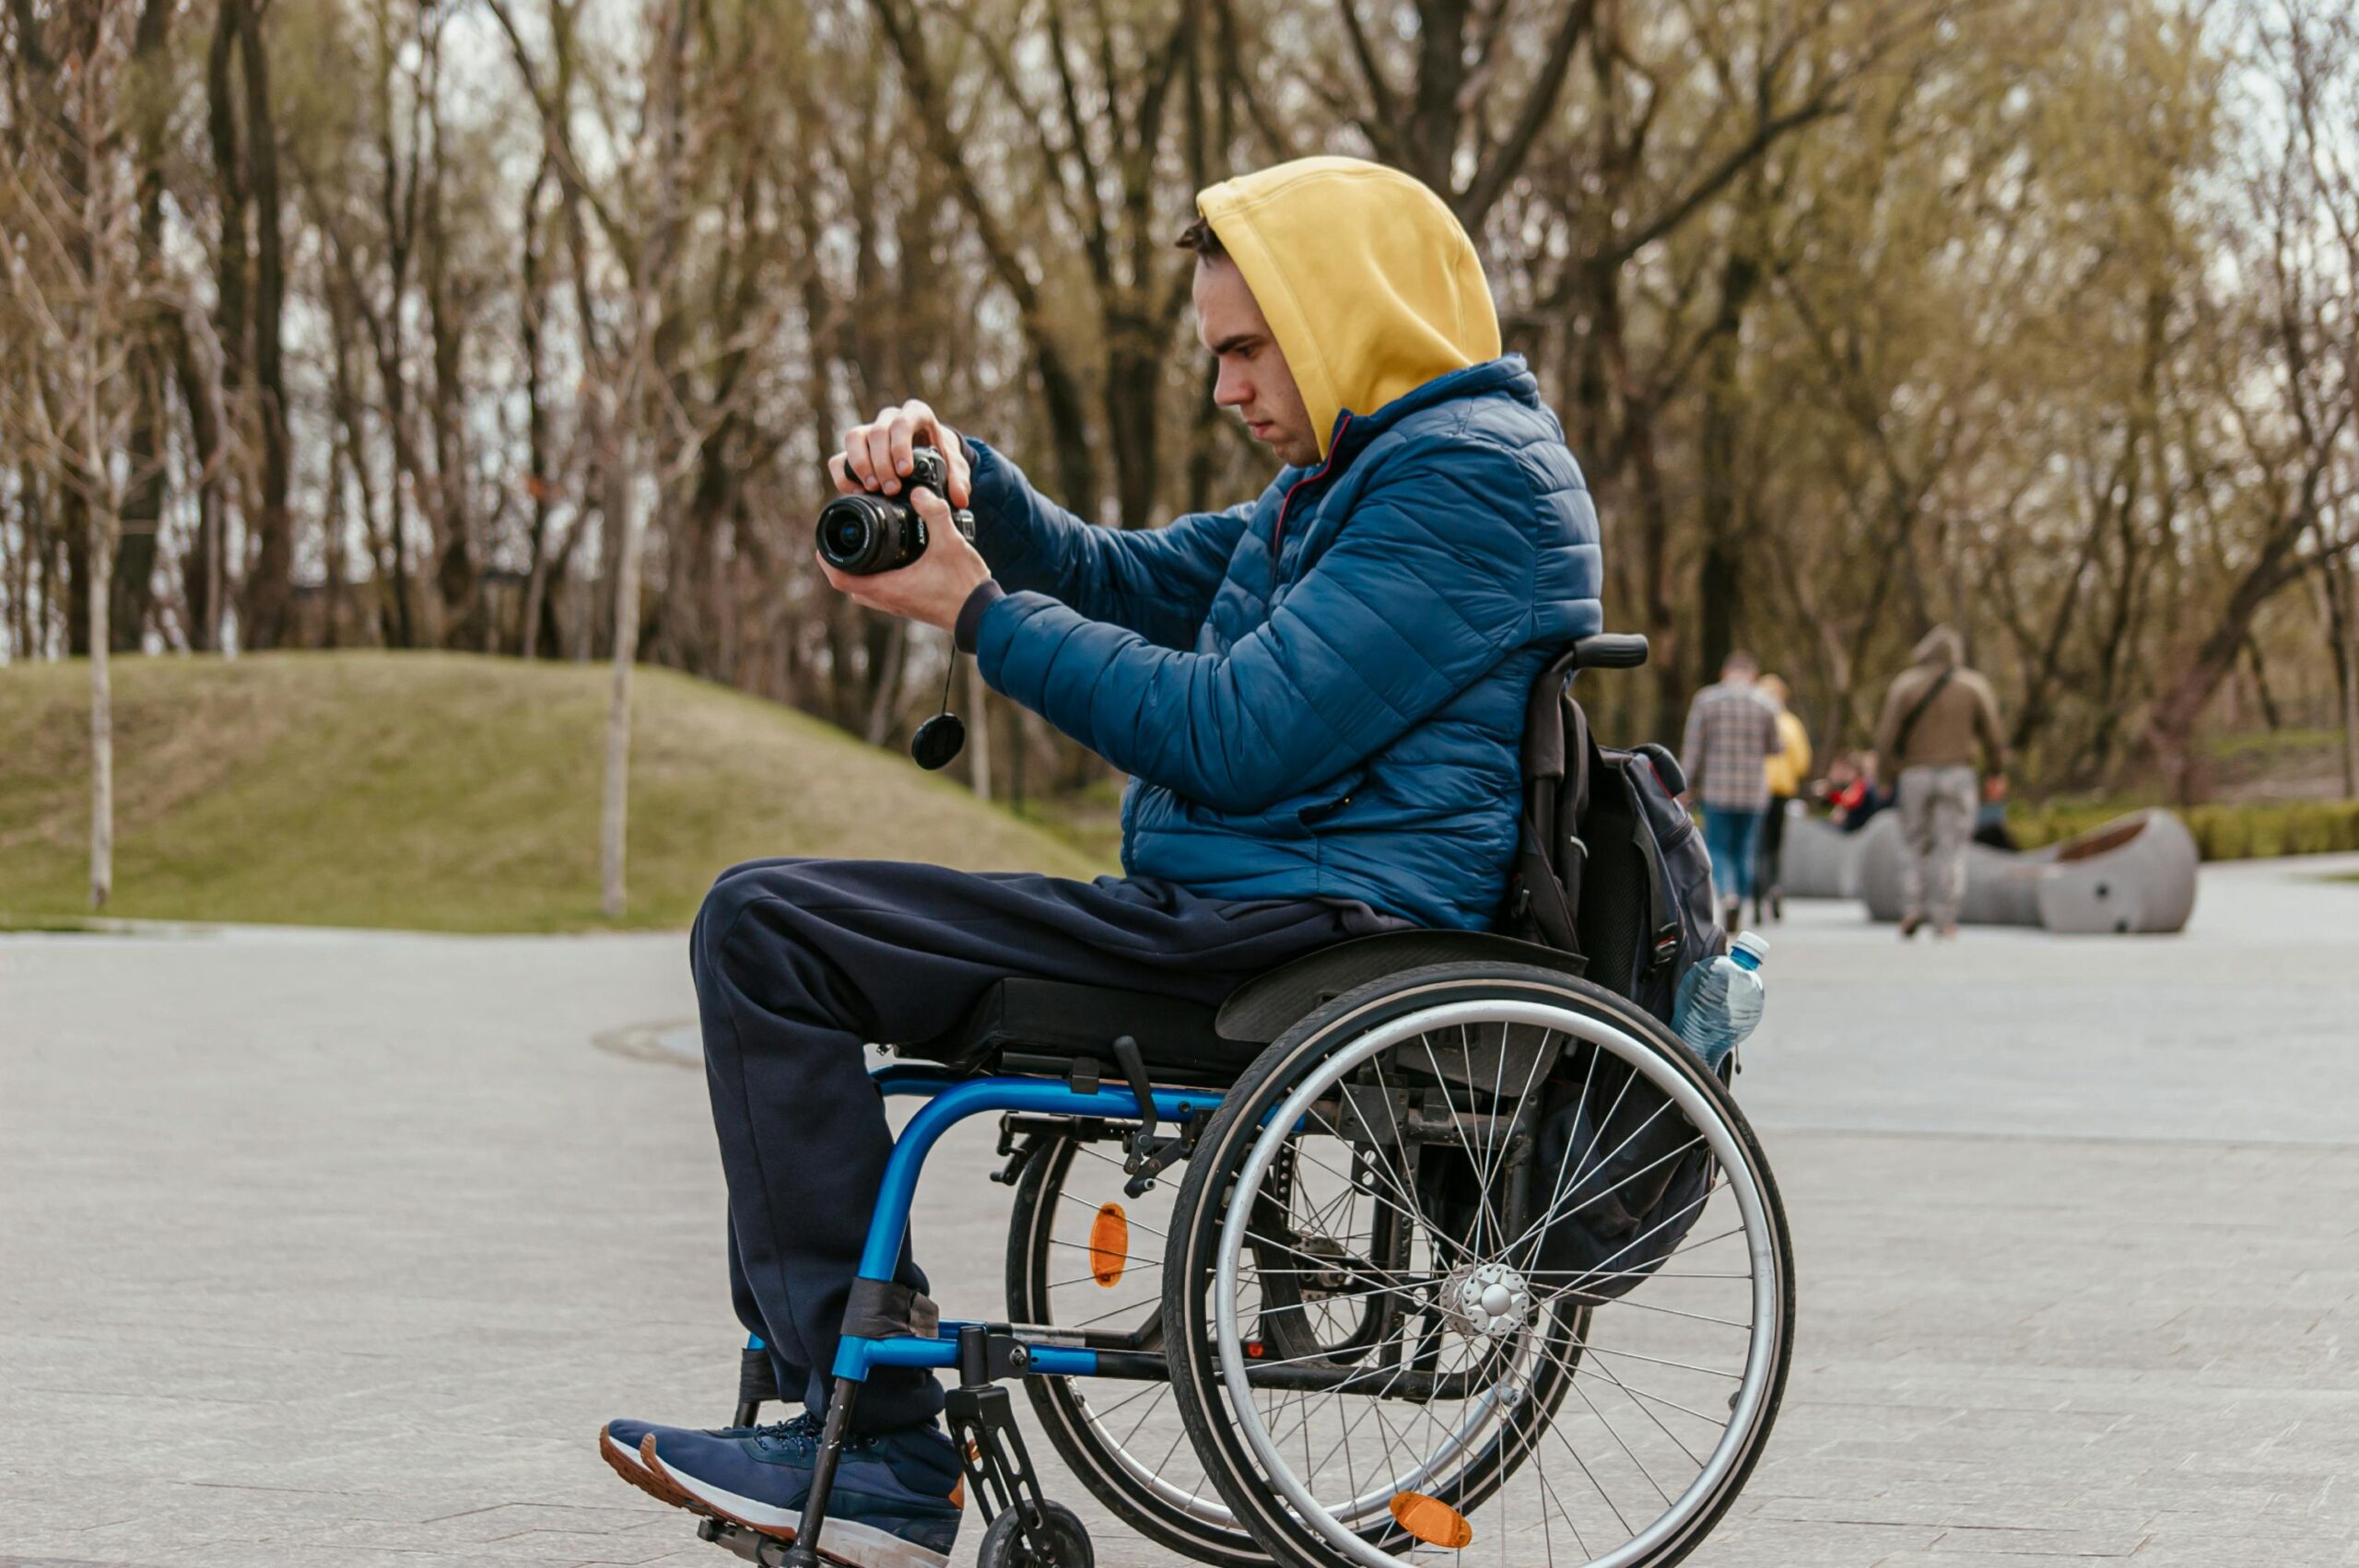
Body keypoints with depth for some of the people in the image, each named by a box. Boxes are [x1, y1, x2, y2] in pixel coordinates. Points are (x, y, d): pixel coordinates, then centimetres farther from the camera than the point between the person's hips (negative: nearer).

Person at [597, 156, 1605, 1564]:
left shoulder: (1474, 474, -13)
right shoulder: (1353, 477, 22)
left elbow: (1239, 738, -19)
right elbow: (1123, 582, 25)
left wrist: (980, 614, -10)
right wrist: (966, 479, 6)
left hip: (1315, 942, -11)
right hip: (1249, 913, 11)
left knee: (765, 931, -15)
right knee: (779, 925, 18)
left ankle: (881, 1452, -17)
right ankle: (827, 1405, 10)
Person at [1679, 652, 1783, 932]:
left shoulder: (1706, 699, -3)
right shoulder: (1766, 704, -1)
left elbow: (1692, 748, -4)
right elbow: (1775, 747, 8)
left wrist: (1687, 786, 1)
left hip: (1717, 790, -1)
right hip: (1753, 791, 1)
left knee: (1717, 849, 5)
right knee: (1744, 853, 12)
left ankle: (1727, 894, -22)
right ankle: (1736, 917, 13)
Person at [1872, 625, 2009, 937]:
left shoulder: (1904, 685, 0)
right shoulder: (1975, 686, 1)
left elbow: (1887, 734, -3)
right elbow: (1993, 735, 3)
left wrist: (1887, 775, 6)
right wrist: (1998, 773, 15)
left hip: (1914, 776, 0)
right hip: (1957, 774, 0)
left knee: (1916, 845, 13)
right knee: (1951, 849, 2)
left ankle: (1912, 909, -1)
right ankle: (1944, 920, -4)